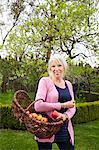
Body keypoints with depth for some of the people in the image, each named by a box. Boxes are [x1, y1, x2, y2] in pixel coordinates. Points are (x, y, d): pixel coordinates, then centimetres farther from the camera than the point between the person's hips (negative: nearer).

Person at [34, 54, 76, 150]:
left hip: (65, 131, 5)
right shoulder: (45, 81, -6)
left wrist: (66, 115, -13)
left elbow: (72, 107, 10)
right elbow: (38, 106, -17)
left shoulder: (68, 84, 11)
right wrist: (63, 105, -15)